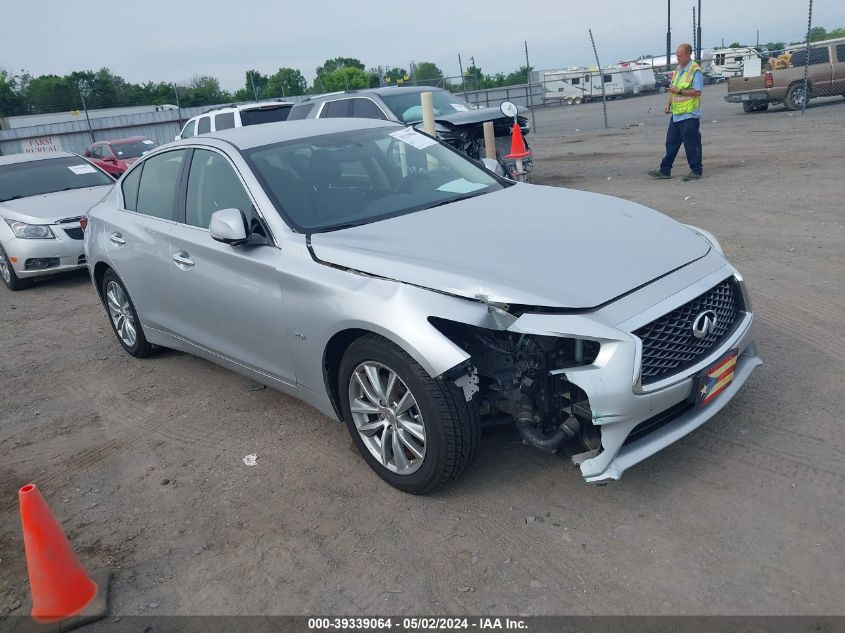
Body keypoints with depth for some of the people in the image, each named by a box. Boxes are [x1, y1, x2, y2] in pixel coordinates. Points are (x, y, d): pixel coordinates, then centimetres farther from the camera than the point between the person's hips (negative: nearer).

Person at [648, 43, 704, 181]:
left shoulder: (695, 71, -11)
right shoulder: (678, 69, 15)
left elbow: (697, 92, -18)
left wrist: (679, 91, -23)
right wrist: (669, 104, 10)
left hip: (689, 115, -8)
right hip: (676, 114, 8)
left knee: (692, 145, -2)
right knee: (671, 143, 11)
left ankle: (696, 171, 7)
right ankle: (665, 170, 16)